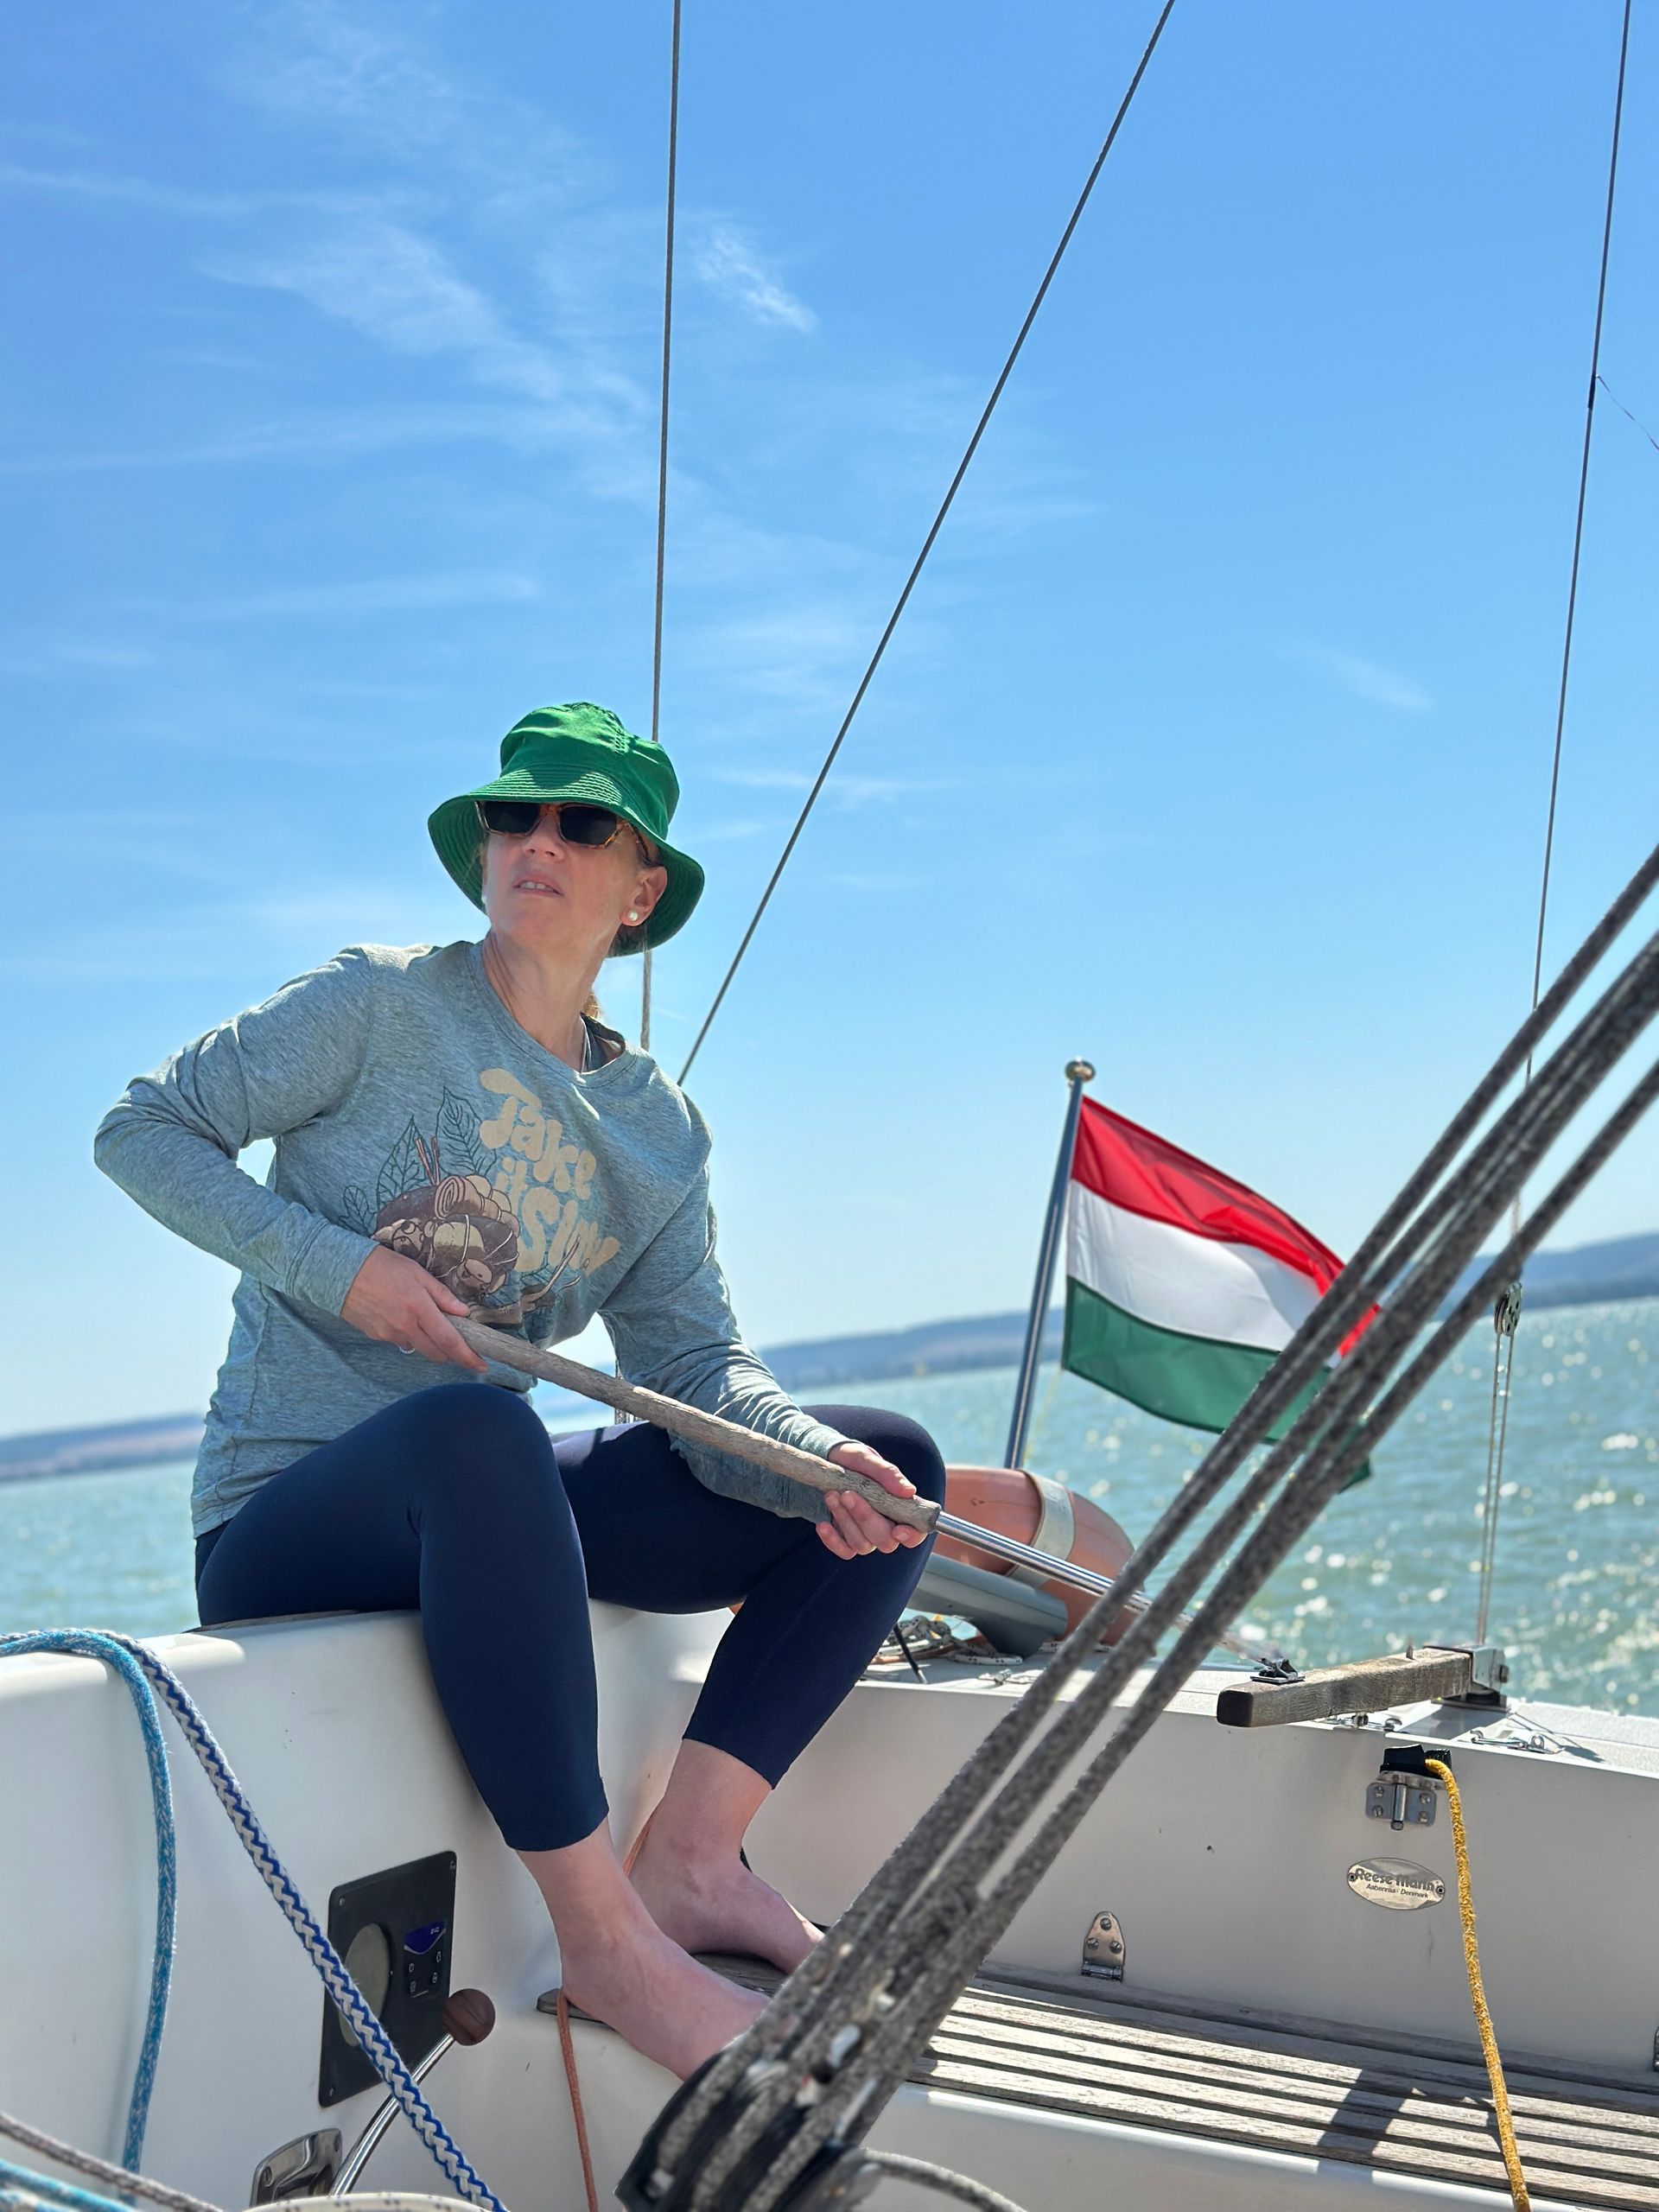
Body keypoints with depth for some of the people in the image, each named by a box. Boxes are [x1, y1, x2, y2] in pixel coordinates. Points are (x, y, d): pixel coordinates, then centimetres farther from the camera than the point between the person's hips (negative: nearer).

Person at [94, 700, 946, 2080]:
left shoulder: (660, 1128, 9)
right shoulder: (383, 1005, -3)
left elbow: (699, 1365, 0)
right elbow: (142, 1129, -3)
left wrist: (820, 1461, -22)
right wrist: (332, 1264, -17)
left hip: (481, 1509, 6)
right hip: (287, 1525, -6)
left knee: (892, 1463, -3)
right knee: (474, 1430, -42)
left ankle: (690, 1861, -15)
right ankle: (605, 1940, -32)